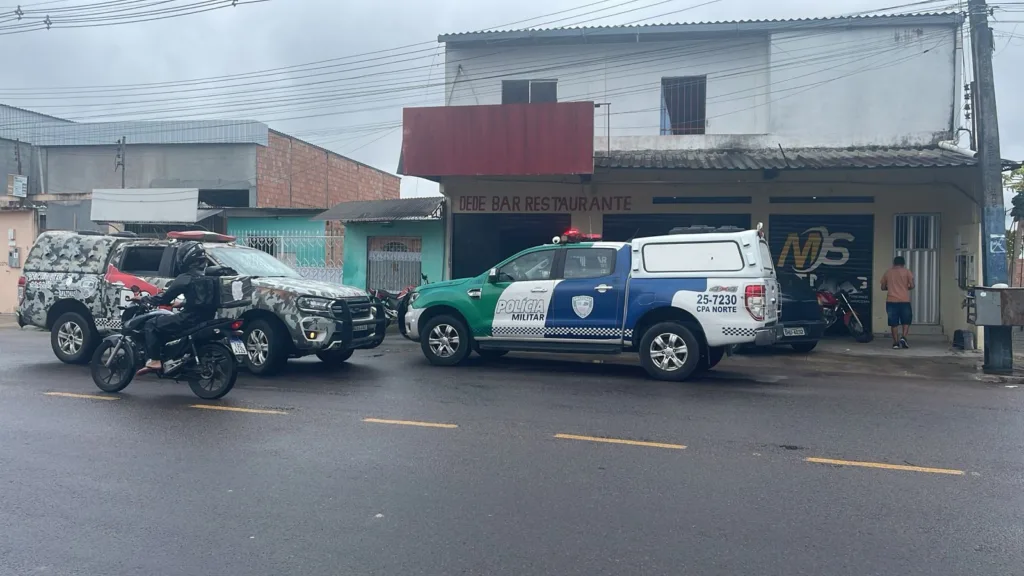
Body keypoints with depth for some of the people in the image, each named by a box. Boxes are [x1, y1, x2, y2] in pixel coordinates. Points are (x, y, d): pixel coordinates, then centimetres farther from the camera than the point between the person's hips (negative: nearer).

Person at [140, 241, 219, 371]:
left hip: (189, 319, -8)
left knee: (151, 324, 5)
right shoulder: (210, 278, 12)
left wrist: (144, 299, 10)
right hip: (205, 320, 9)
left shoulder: (185, 278, -11)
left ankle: (154, 360, -5)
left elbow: (165, 297, -5)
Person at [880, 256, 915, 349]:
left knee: (894, 323, 5)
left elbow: (883, 287, 11)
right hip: (904, 301, -2)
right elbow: (912, 286, -3)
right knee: (906, 321, 12)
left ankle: (896, 343, 3)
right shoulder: (907, 272, 2)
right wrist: (906, 287, 17)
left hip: (891, 301, 2)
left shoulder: (887, 272, 9)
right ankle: (903, 337, -6)